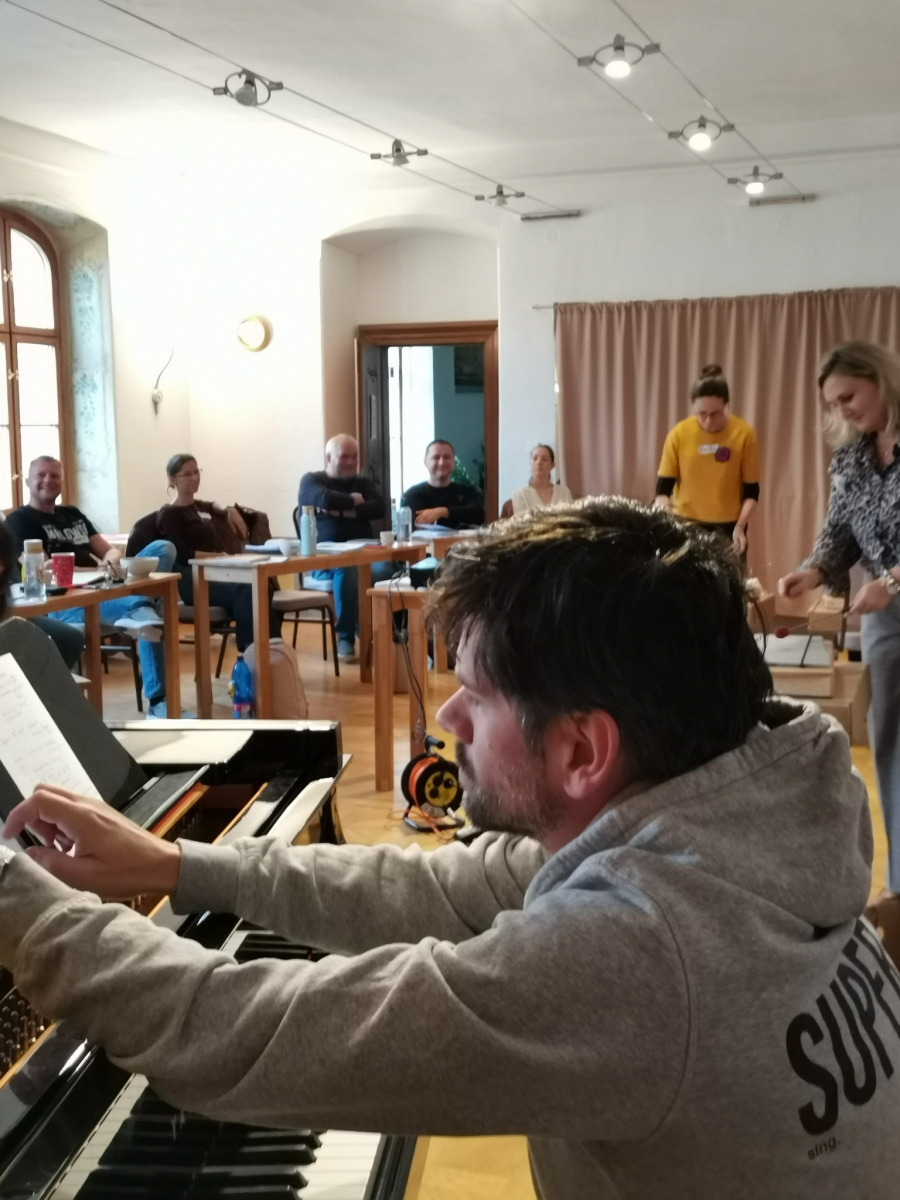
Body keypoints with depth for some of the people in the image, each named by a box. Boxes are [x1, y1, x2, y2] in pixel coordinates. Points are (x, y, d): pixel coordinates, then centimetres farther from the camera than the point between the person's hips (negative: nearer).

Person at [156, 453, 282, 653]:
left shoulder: (199, 506, 25)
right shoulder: (169, 514, 2)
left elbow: (213, 505, 51)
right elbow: (181, 556, -12)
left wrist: (229, 510, 29)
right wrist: (221, 556, -17)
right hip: (192, 580, -7)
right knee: (245, 591, -37)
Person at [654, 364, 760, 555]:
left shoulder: (744, 433, -7)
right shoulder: (679, 434, -7)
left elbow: (751, 491, -1)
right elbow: (663, 488, -2)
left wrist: (740, 526, -14)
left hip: (727, 528, 0)